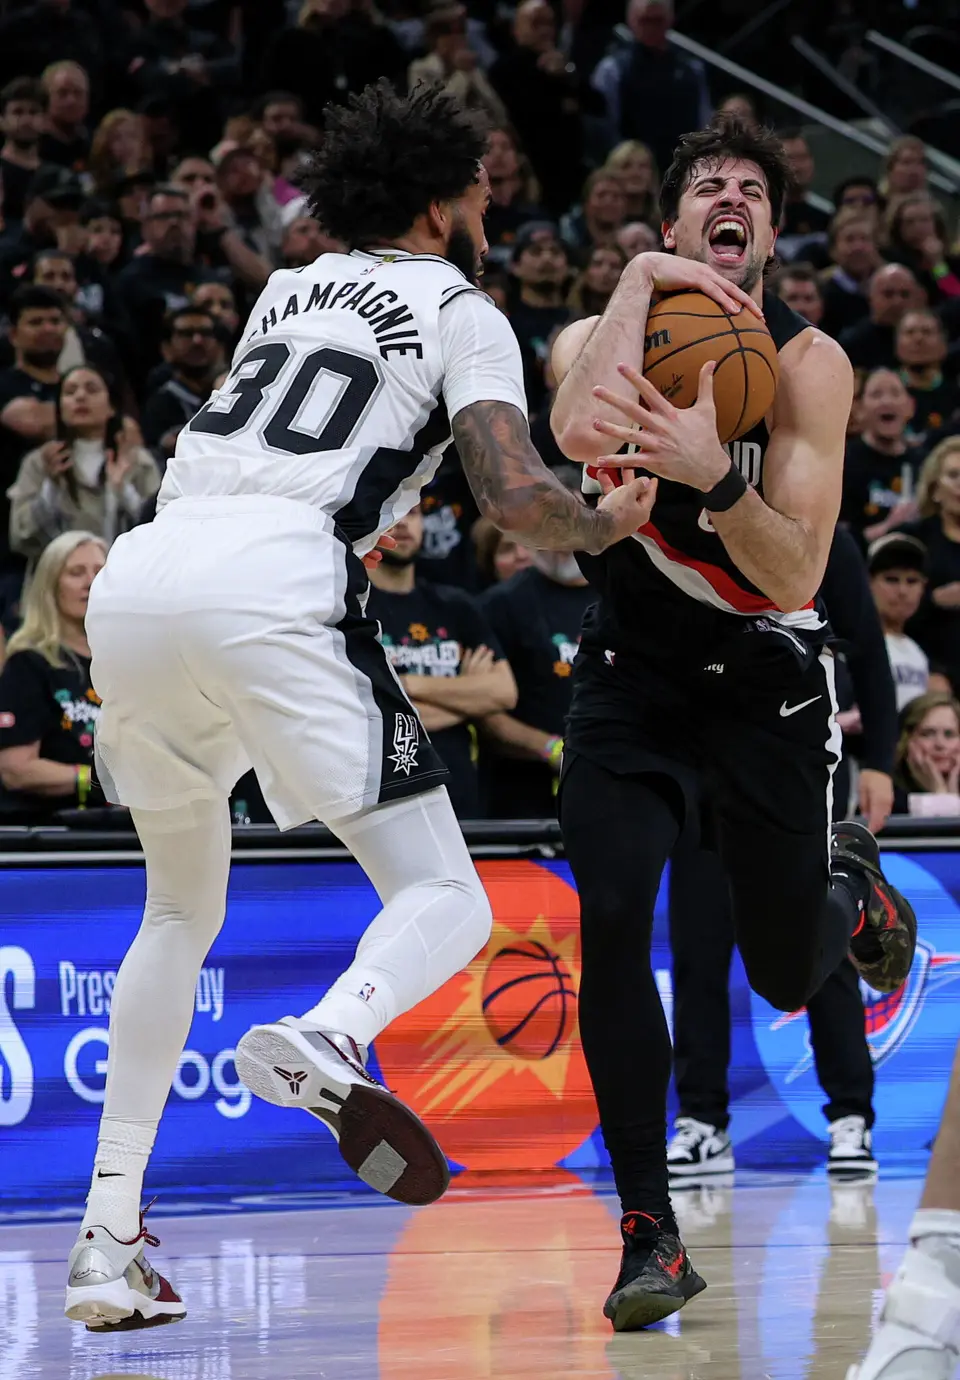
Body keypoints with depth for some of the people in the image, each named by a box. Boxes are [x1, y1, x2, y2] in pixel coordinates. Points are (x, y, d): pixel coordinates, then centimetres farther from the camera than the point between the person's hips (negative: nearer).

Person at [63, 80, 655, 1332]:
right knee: (444, 902, 0)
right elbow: (517, 497, 0)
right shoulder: (461, 311, 13)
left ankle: (110, 1238, 16)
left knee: (181, 909, 24)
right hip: (270, 586, -6)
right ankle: (325, 1044, -35)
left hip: (139, 573, 6)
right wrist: (610, 523, 20)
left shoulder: (285, 294, 31)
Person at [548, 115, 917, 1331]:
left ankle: (850, 888, 46)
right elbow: (583, 432, -36)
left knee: (786, 979, 7)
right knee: (612, 923, -21)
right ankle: (650, 1236, -13)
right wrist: (641, 281, -32)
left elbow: (797, 575, -24)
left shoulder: (807, 362, -15)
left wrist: (713, 474, -41)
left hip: (768, 679, 0)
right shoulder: (598, 338, -10)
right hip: (633, 671, 1)